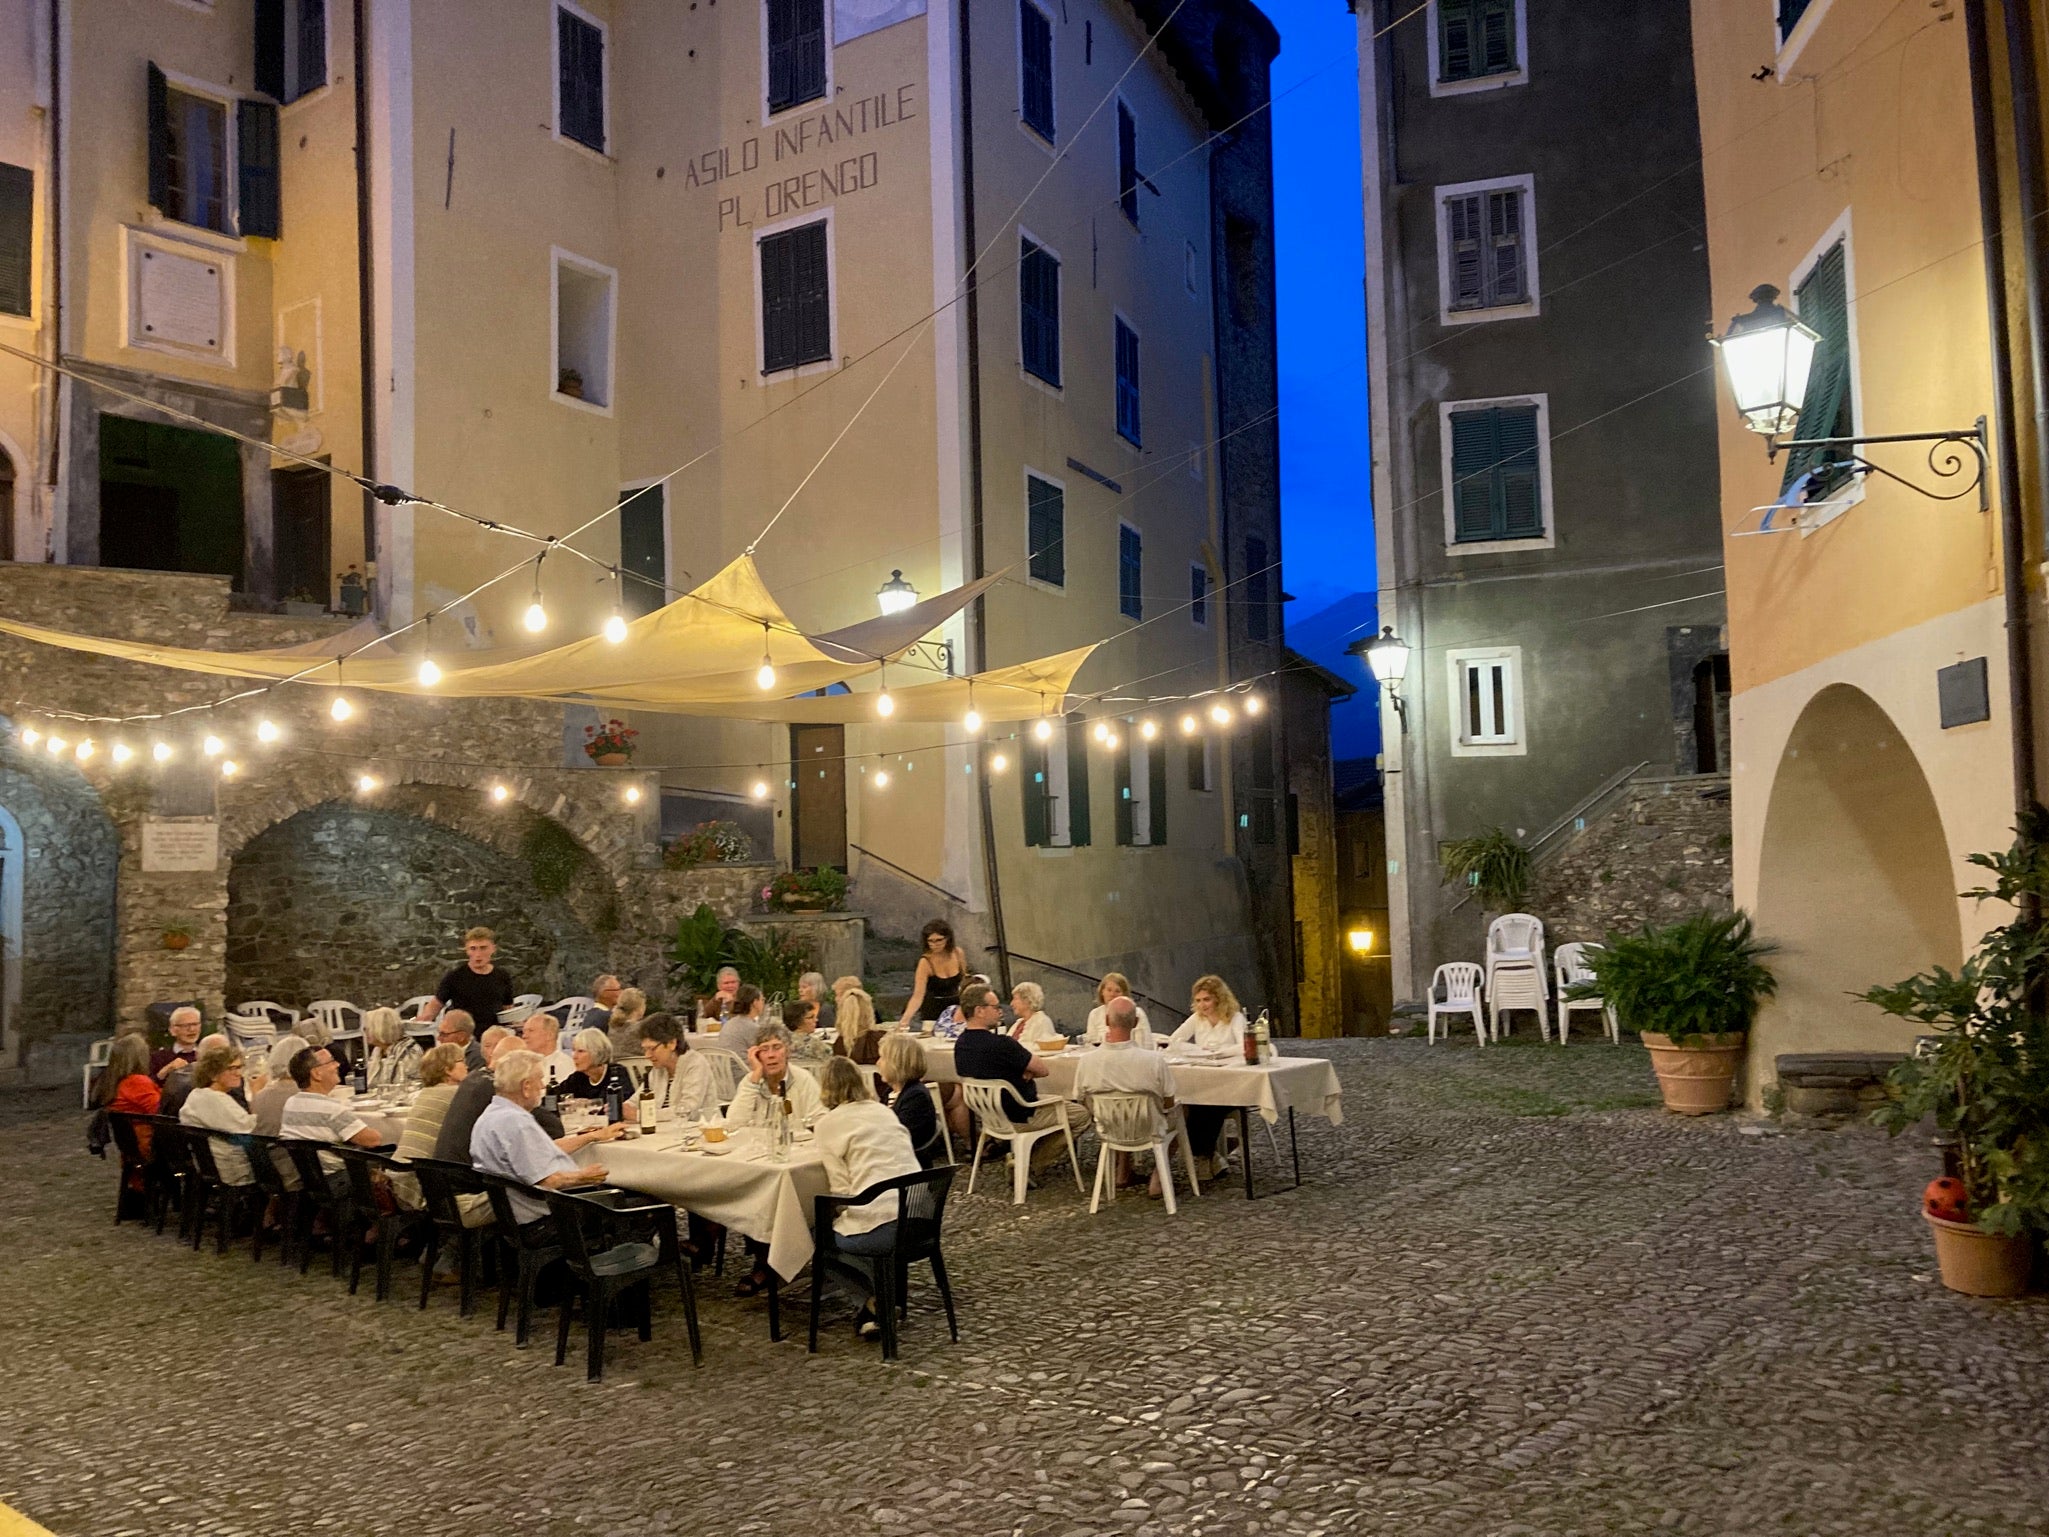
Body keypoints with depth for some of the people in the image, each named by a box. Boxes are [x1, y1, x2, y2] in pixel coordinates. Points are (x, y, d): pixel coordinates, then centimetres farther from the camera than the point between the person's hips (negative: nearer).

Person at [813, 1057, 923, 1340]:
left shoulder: (830, 1122, 0)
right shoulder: (884, 1111, 18)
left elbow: (841, 1188, -6)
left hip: (882, 1228, -7)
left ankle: (874, 1302, 12)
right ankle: (881, 1298, 19)